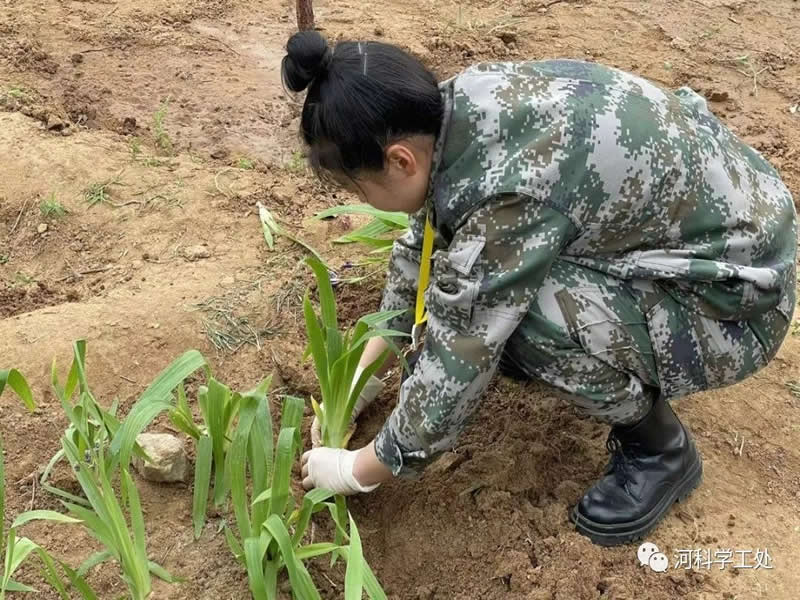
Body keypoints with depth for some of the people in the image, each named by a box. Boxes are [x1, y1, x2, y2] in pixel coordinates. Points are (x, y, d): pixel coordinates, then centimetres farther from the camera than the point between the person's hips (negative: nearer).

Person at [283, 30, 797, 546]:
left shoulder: (508, 195, -34)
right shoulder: (458, 107, -9)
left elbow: (453, 379, -25)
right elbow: (422, 243, 6)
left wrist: (357, 471, -8)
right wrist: (361, 380, 10)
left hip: (733, 300, -8)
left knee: (510, 310, -28)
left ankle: (662, 450, -2)